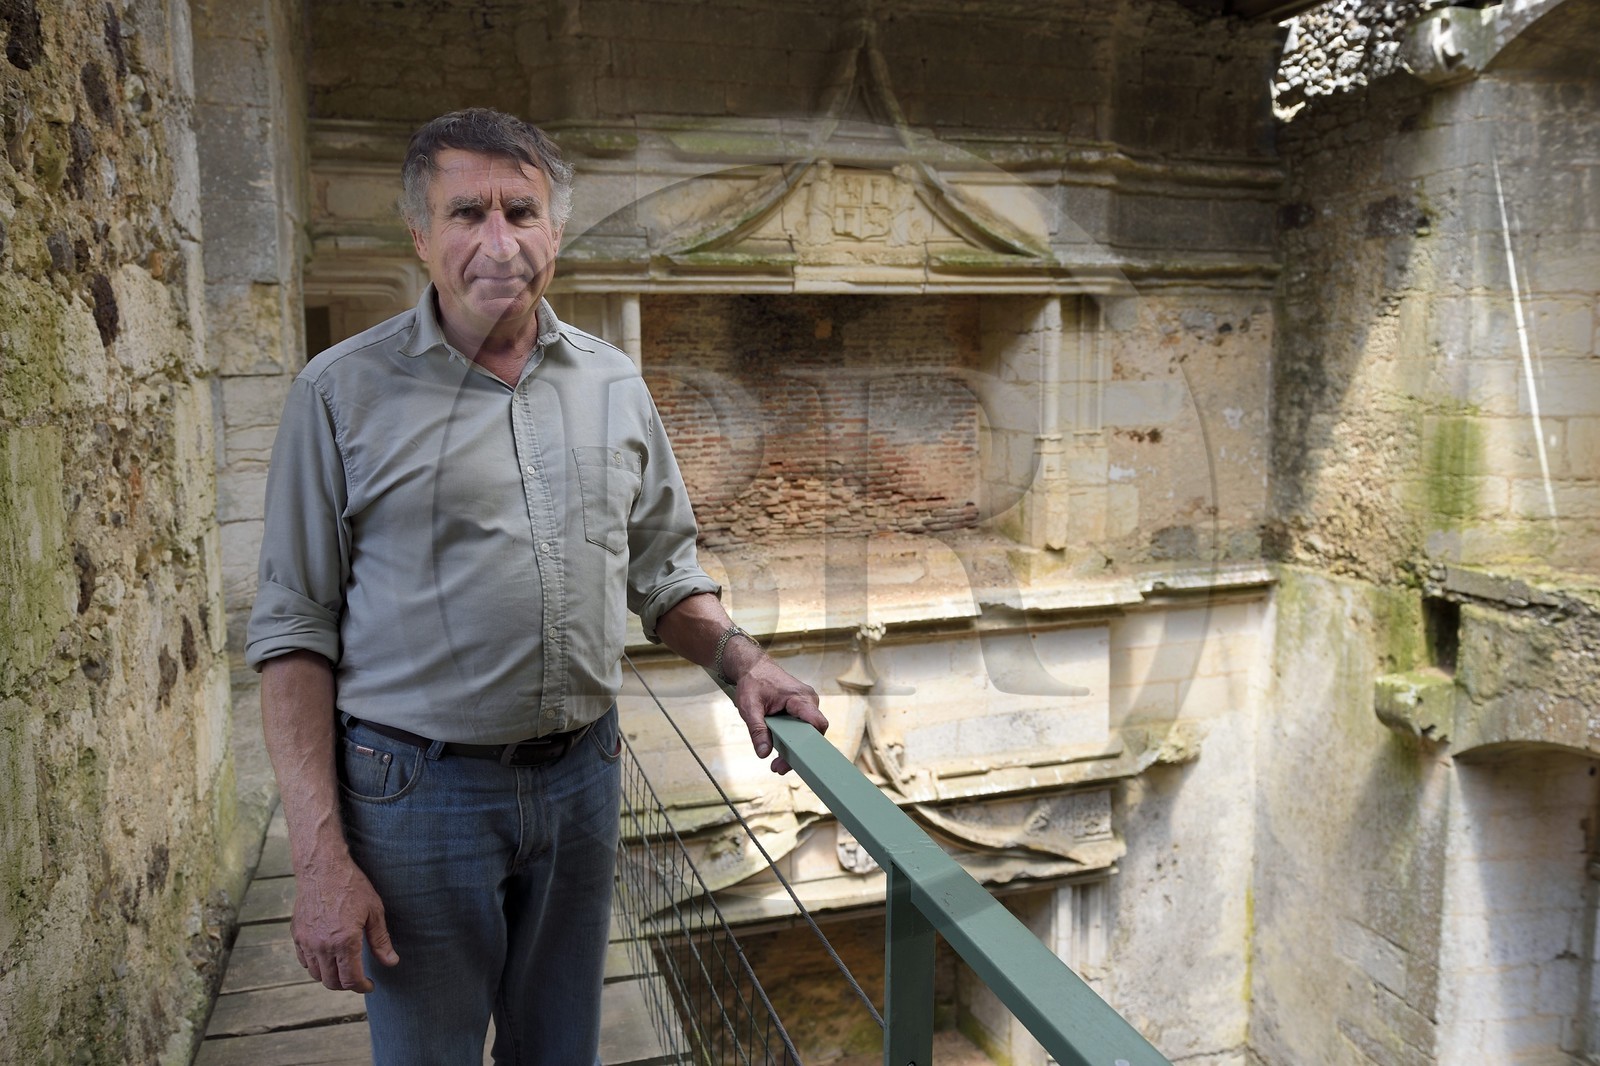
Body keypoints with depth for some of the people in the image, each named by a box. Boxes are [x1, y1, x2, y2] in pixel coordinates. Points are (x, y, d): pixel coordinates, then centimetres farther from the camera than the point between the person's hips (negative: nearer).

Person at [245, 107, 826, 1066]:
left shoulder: (615, 384, 5)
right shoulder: (344, 393, -7)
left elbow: (664, 570, 13)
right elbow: (296, 633, -8)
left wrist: (740, 662, -6)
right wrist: (321, 855, -13)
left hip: (583, 773, 4)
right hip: (420, 790, -3)